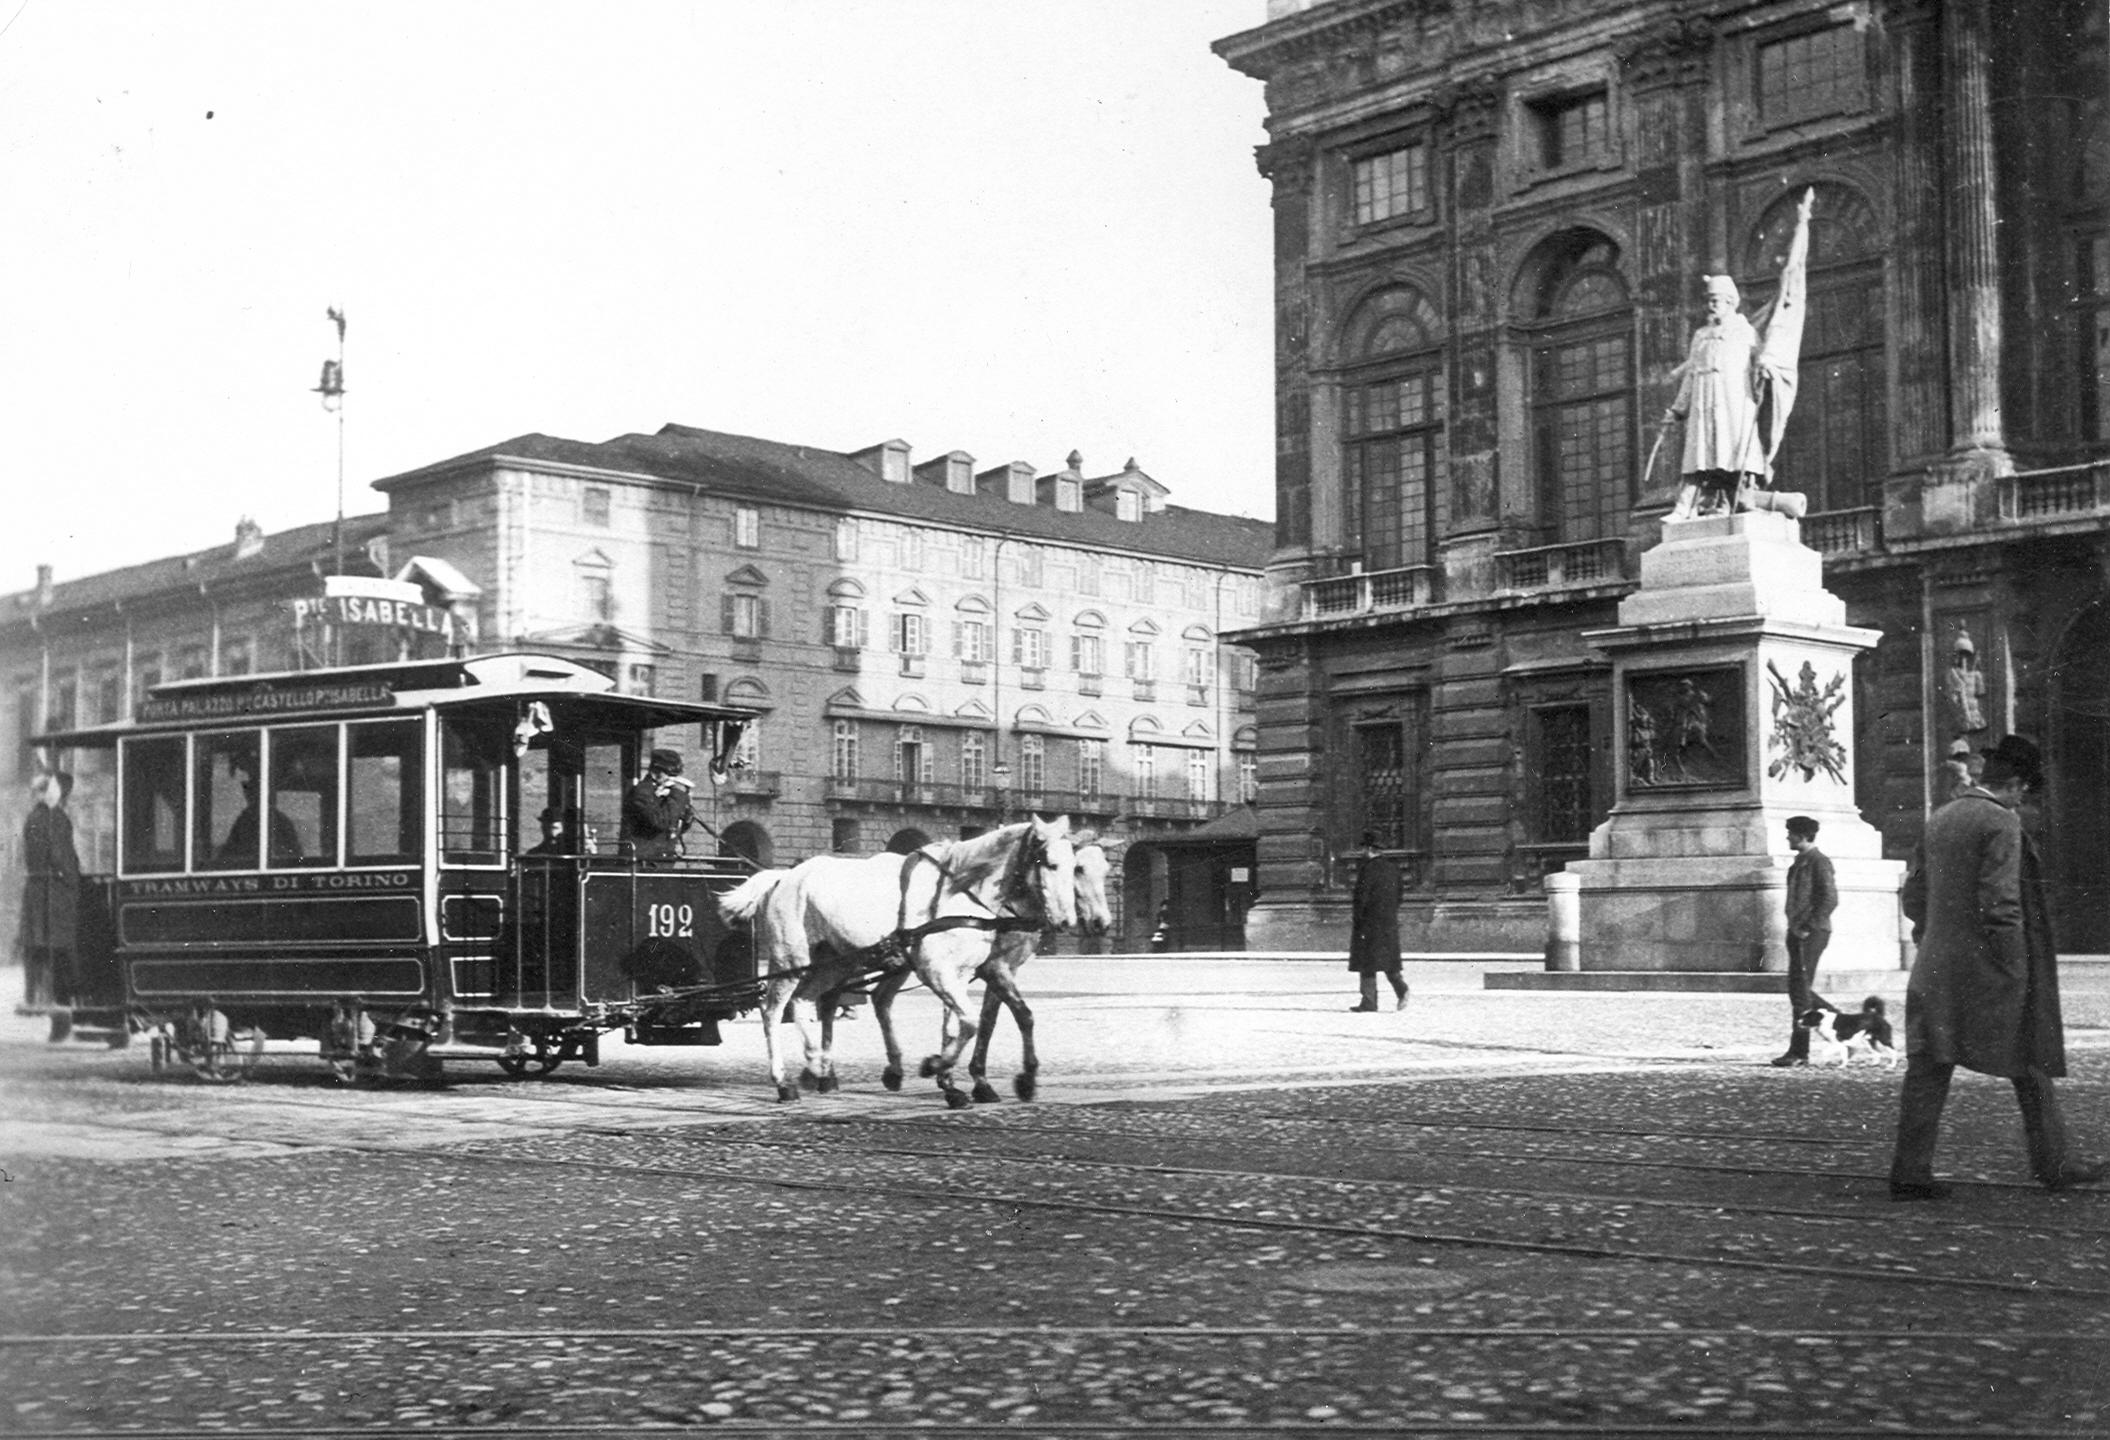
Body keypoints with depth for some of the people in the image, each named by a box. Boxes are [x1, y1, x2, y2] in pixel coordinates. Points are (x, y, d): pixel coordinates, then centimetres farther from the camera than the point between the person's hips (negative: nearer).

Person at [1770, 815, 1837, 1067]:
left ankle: (1799, 1052, -5)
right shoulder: (1799, 862, 17)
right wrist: (1794, 928, 16)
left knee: (1800, 990, -8)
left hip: (1812, 934, -10)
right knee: (1798, 989, 11)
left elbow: (1830, 900, -17)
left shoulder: (1819, 861, -10)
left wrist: (1809, 928, -18)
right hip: (1798, 933, 10)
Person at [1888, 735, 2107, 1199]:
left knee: (1927, 1068, 3)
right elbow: (2000, 905, -18)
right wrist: (2016, 968, -12)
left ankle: (1911, 1171, 0)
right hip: (1988, 968, -6)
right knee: (2030, 1065, 9)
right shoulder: (2001, 823, -12)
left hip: (1936, 969, 7)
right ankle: (2053, 1164, 20)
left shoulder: (1939, 819, 11)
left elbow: (1914, 892, 14)